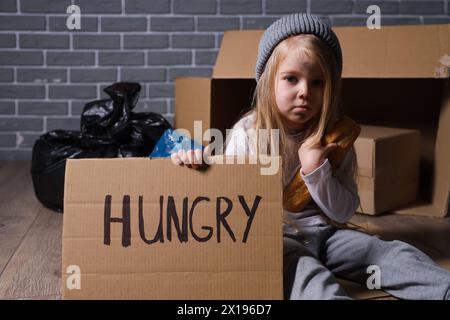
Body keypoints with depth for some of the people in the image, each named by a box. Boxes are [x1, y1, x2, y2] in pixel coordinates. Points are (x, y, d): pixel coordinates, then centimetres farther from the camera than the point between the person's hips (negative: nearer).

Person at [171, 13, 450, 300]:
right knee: (306, 274, -36)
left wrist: (316, 170, -14)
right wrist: (199, 159, -17)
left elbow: (344, 213, 2)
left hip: (323, 233, 4)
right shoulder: (247, 134, -4)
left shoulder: (334, 138, 3)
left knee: (396, 253, -17)